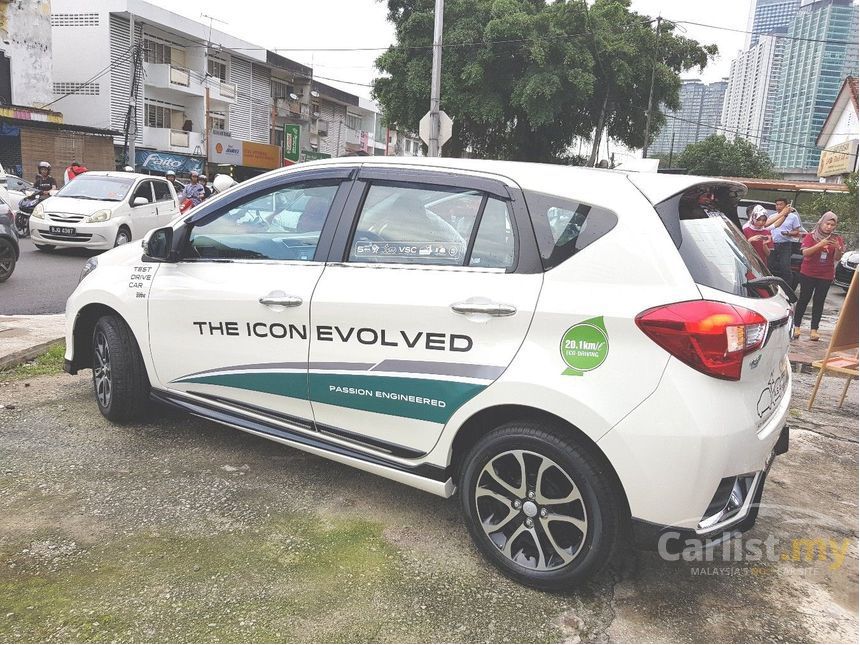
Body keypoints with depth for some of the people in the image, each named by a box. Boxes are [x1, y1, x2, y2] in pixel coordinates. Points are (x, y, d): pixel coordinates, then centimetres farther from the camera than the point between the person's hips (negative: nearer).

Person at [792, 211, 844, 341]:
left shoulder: (837, 240, 5)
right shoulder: (811, 236, -3)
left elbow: (837, 258, 0)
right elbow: (805, 252, -16)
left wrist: (838, 248, -20)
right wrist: (820, 244, -29)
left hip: (826, 276, 2)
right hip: (808, 274, -2)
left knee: (819, 301, 1)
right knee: (804, 299, 0)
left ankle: (814, 329, 2)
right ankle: (796, 327, 7)